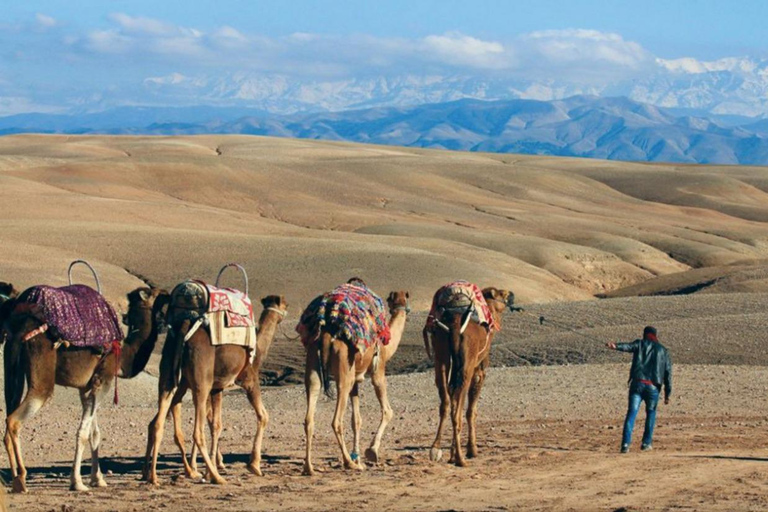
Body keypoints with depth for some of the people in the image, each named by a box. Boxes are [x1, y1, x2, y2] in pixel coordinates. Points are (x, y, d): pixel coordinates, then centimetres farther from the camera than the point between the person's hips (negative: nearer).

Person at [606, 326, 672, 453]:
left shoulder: (640, 344, 13)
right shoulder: (663, 351, 19)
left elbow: (628, 346, -12)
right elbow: (668, 373, 14)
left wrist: (615, 346, -33)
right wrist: (667, 394, 15)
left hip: (637, 384, -1)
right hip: (653, 387, 1)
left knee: (631, 413, -7)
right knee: (651, 413, 21)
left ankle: (626, 444, -20)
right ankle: (646, 443, 19)